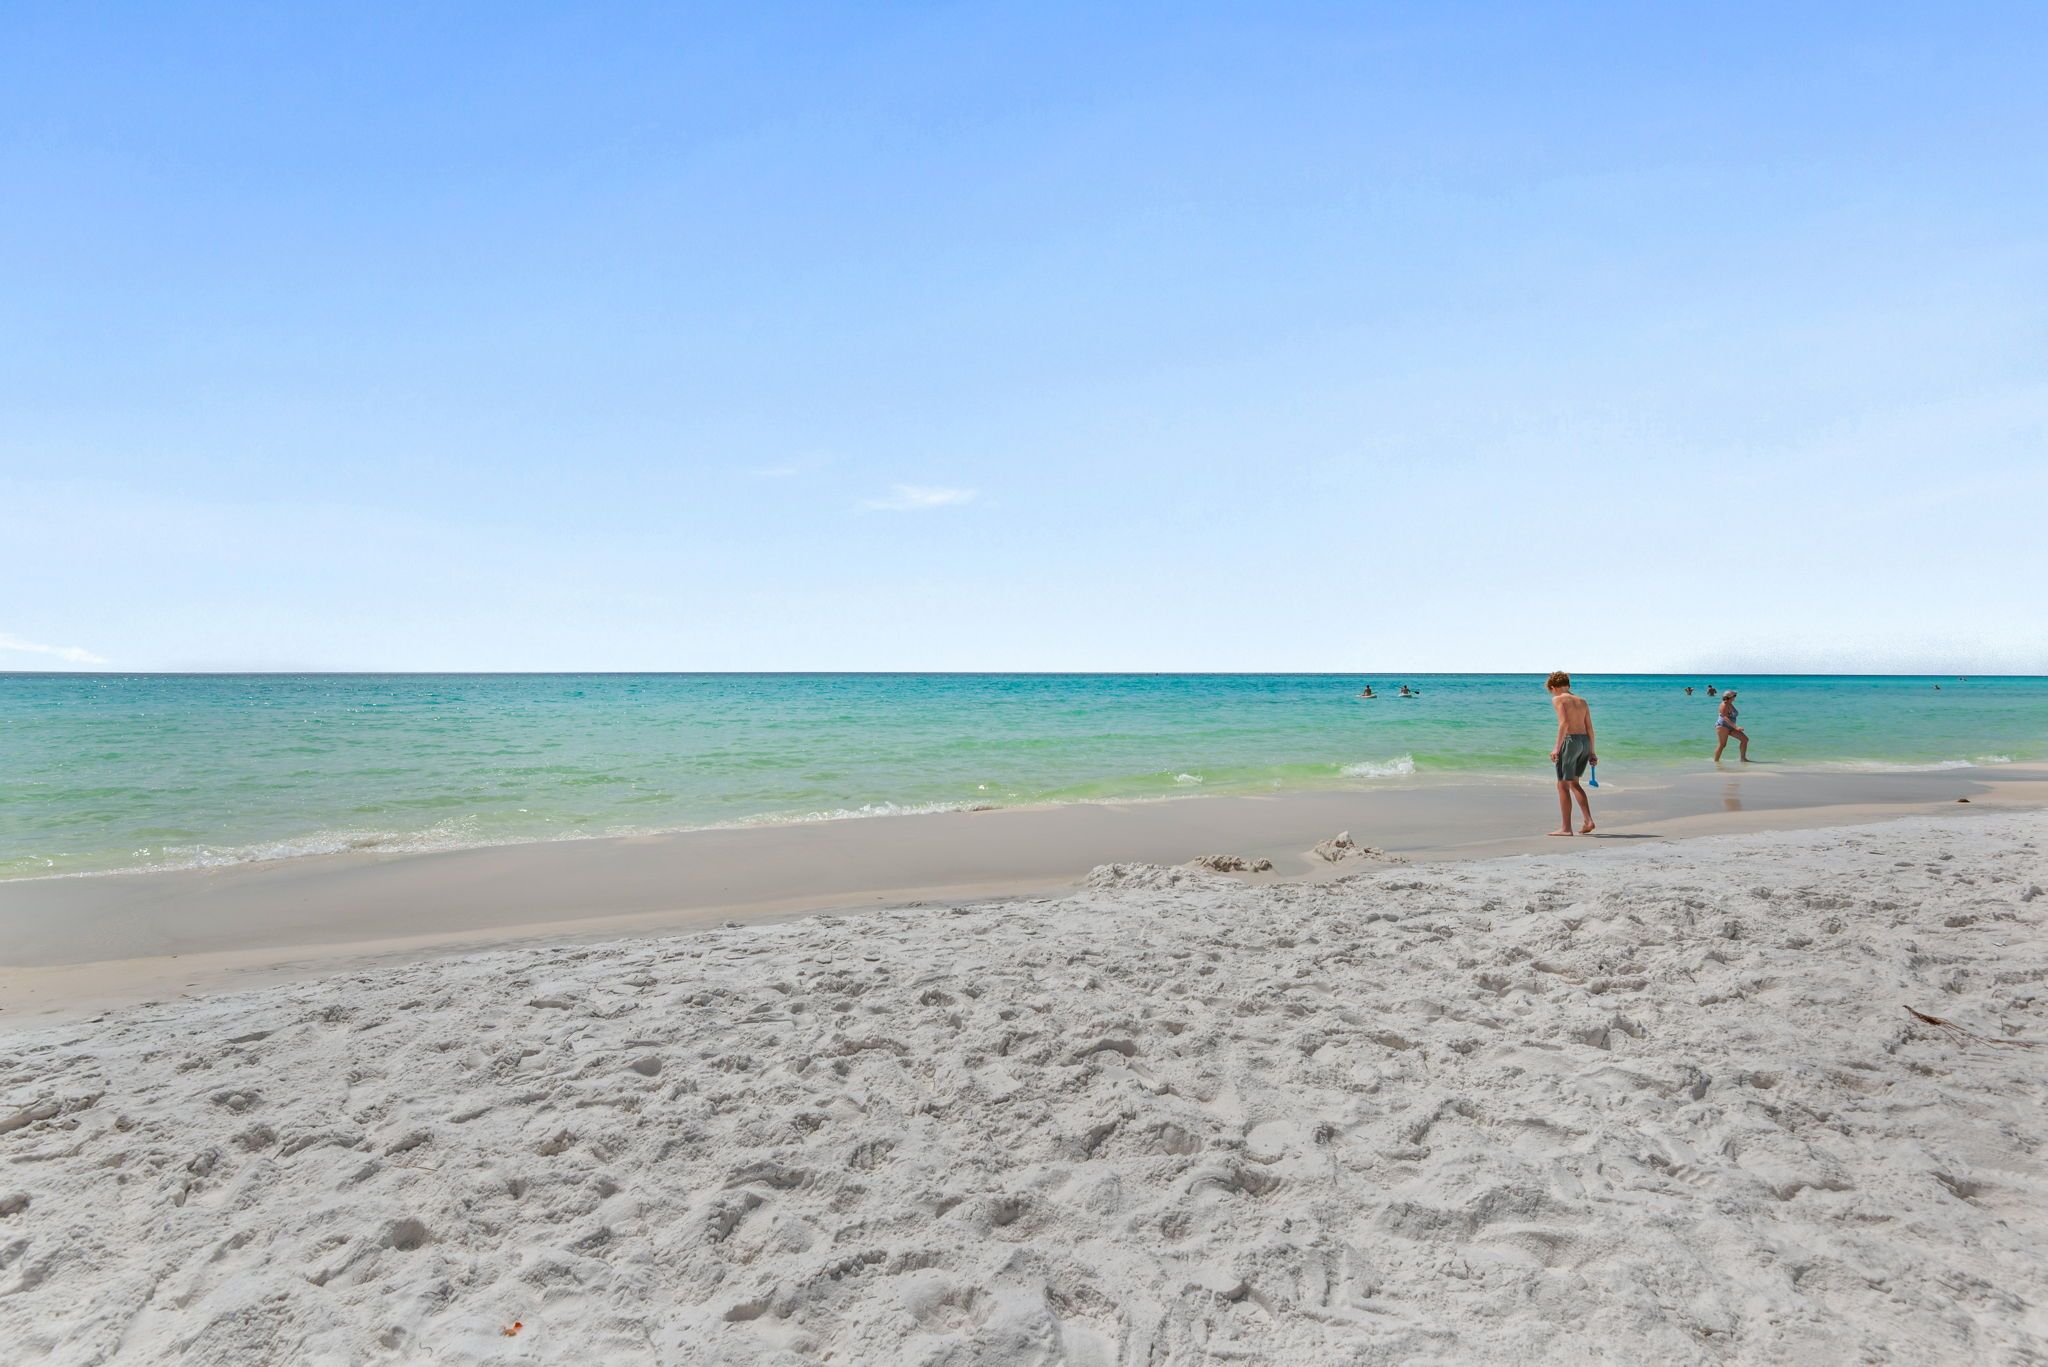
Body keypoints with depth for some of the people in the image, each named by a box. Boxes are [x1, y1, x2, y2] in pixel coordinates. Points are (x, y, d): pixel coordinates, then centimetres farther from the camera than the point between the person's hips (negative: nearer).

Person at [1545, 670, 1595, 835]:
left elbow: (1564, 723, -16)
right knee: (1574, 783, 22)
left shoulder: (1558, 699, -2)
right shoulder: (1582, 701, 18)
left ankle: (1566, 828, 1)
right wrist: (1591, 752, 19)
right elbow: (1590, 729, 15)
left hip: (1570, 741, -7)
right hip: (1585, 742, 7)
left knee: (1563, 785, 1)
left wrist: (1557, 747, -19)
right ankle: (1588, 820, 13)